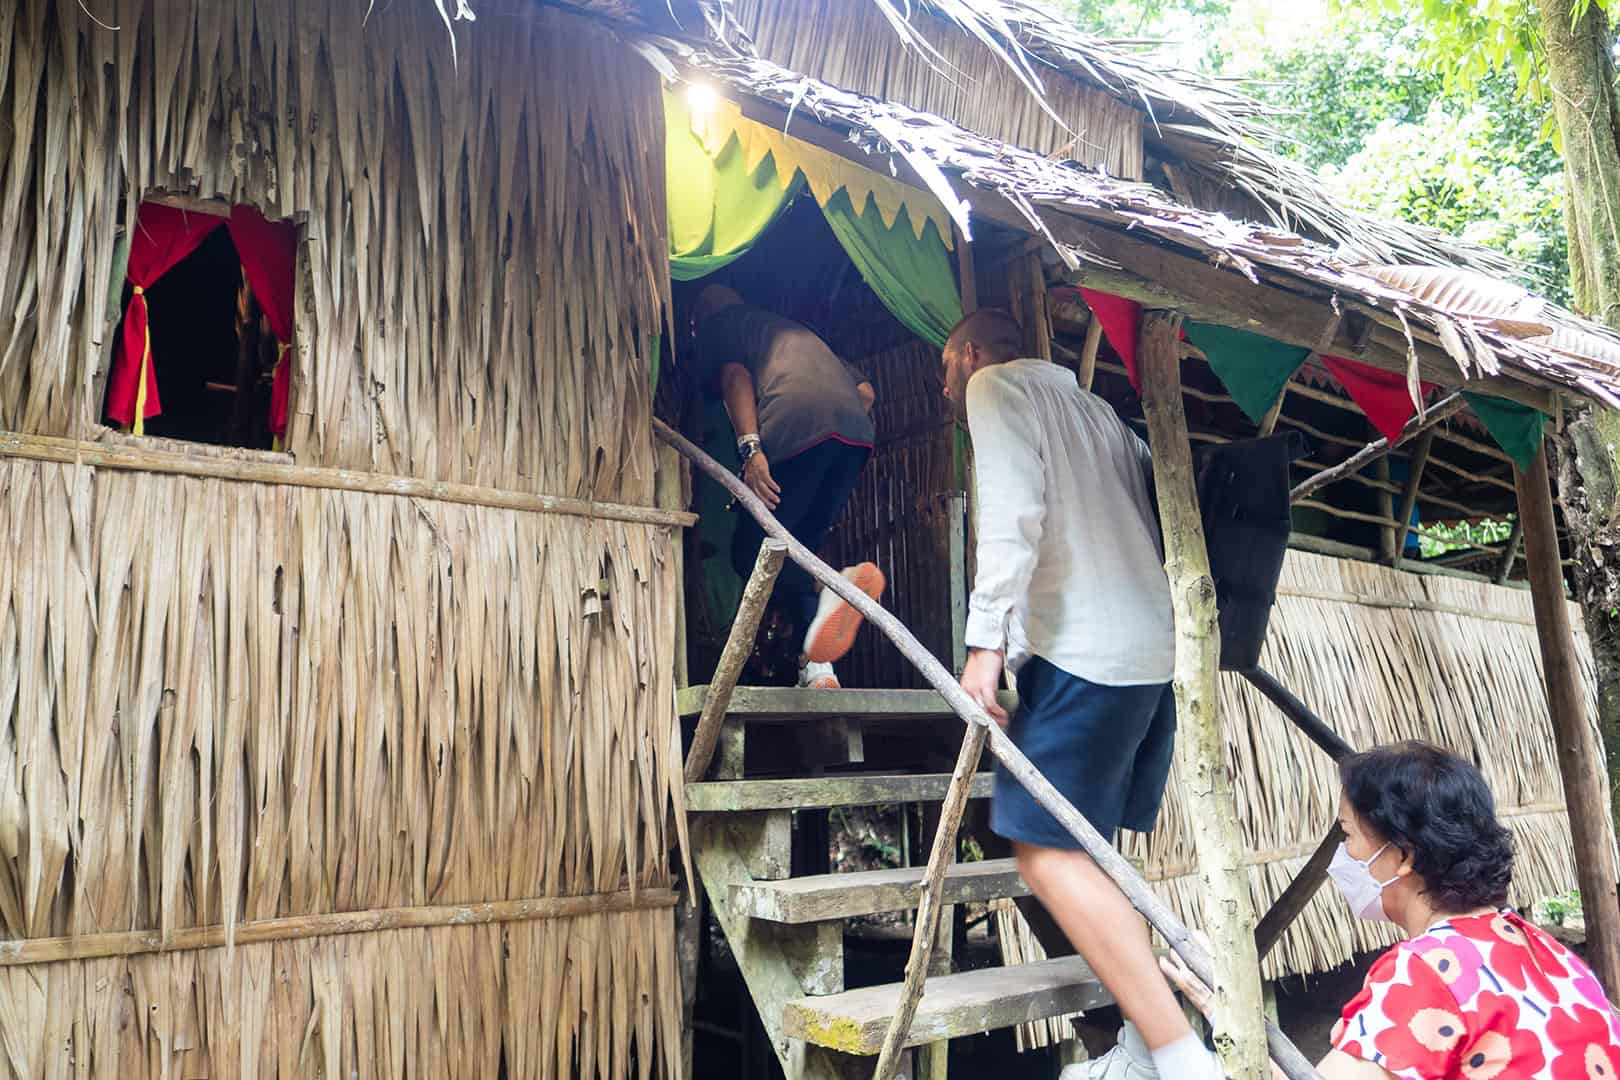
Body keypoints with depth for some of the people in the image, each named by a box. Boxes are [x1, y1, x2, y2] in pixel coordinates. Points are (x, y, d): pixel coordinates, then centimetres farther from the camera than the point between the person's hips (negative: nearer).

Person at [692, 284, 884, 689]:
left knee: (751, 553, -2)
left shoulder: (715, 325, 22)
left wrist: (750, 446, -11)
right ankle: (817, 665, -3)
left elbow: (734, 374, -1)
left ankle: (834, 587, -31)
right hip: (857, 431, 7)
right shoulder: (787, 326, 41)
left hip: (796, 428, -6)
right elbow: (865, 389, 33)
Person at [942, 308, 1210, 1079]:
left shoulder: (996, 384, 4)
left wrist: (988, 637, -17)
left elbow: (1011, 512, -12)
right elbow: (1150, 520, 22)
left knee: (1048, 852, -10)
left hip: (1082, 649, -9)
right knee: (1088, 850, 12)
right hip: (1153, 649, 9)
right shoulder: (1094, 409, 27)